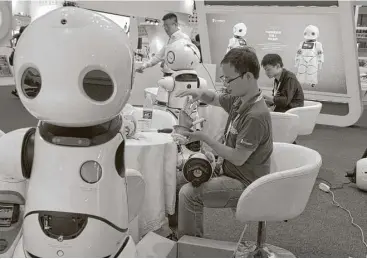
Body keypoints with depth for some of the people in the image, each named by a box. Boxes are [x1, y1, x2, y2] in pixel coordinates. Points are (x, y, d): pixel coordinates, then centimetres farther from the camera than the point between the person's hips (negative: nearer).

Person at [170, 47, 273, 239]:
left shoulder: (256, 116, -28)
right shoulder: (239, 99, -2)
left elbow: (238, 158, -26)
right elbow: (215, 100, 17)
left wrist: (204, 138, -21)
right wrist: (201, 93, -7)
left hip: (245, 185, -10)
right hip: (230, 171, 10)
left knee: (189, 193, -22)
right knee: (179, 179, 10)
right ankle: (180, 231, 21)